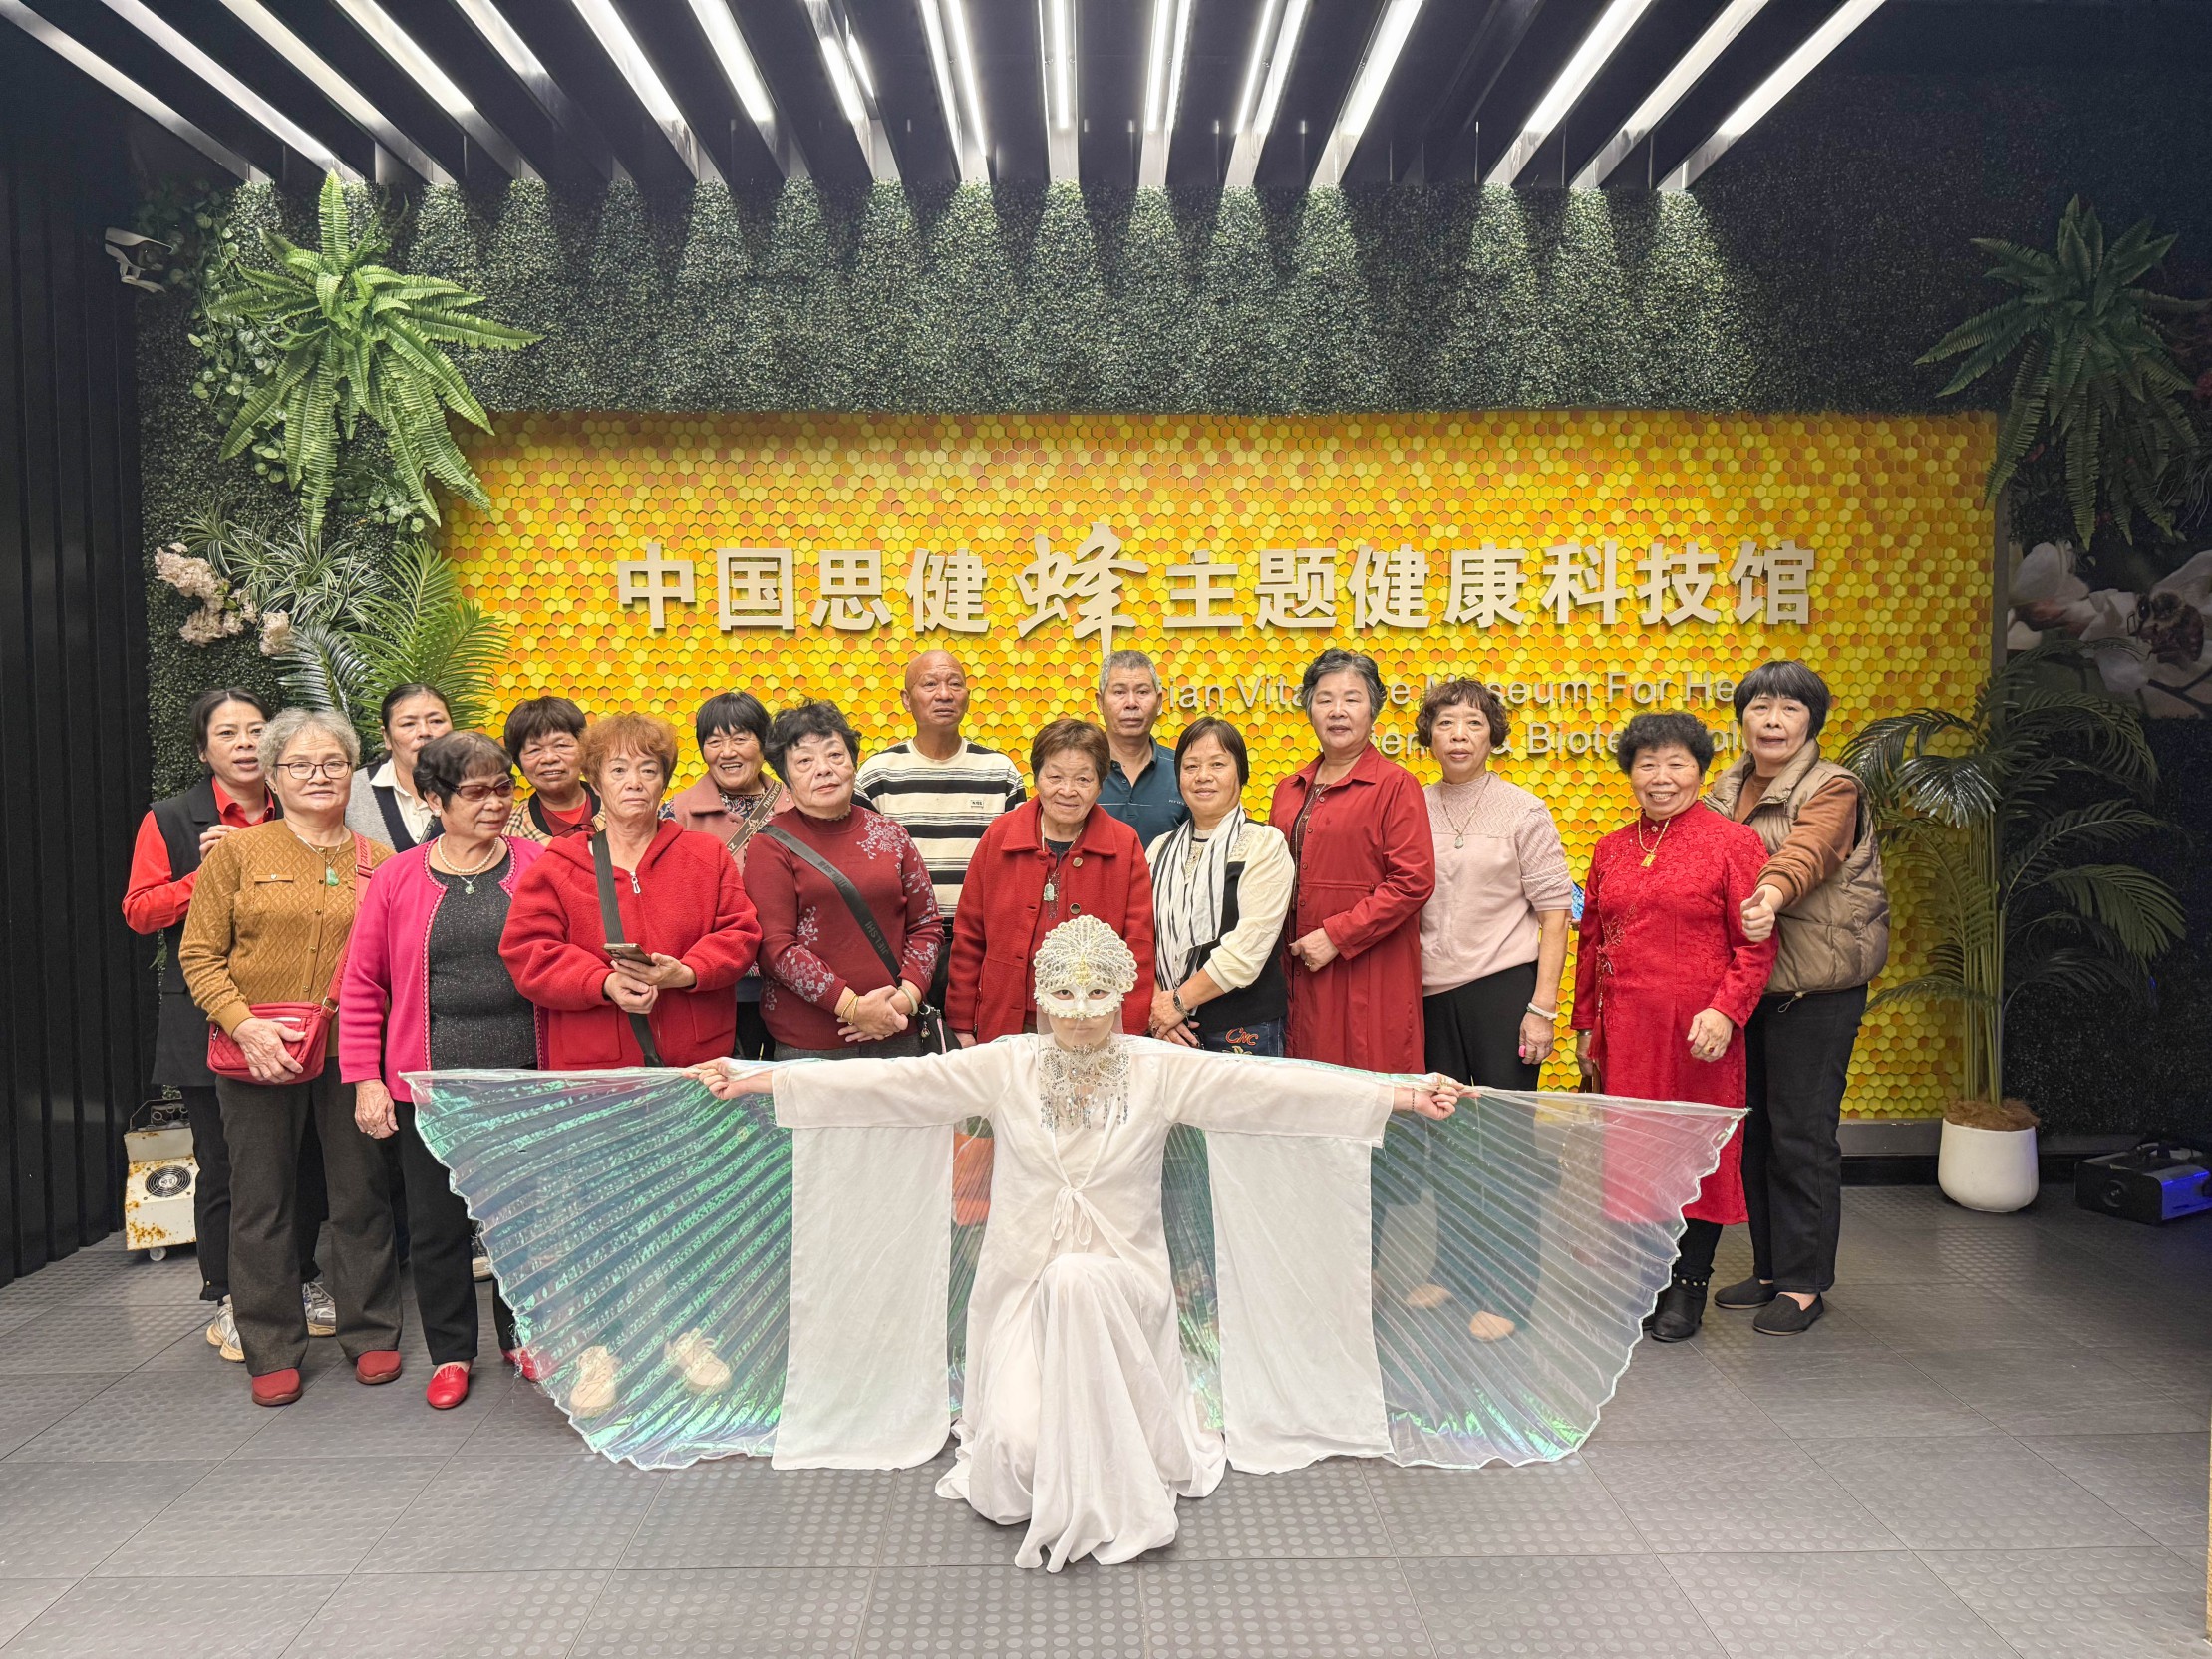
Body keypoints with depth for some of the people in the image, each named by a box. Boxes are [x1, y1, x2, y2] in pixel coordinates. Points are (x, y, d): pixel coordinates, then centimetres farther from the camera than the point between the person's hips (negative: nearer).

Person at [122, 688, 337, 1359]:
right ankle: (226, 1299, 18)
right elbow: (139, 912, -2)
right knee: (222, 1166, 4)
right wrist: (203, 873, -15)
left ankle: (302, 1278, 24)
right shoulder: (170, 821, 3)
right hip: (211, 1024, -2)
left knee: (304, 1156, 7)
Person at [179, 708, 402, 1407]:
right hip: (257, 1057, -1)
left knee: (362, 1196, 9)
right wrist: (243, 1023, -15)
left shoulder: (377, 863, 5)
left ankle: (371, 1334, 25)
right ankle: (273, 1350, 23)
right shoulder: (237, 851, 1)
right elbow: (199, 954, -2)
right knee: (262, 1202, 9)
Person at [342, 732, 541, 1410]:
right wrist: (365, 1078, -2)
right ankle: (450, 1353, 27)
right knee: (437, 1224, 9)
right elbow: (362, 985, 4)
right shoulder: (397, 878, 1)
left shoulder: (541, 866, 1)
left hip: (527, 1077, 0)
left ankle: (522, 1336, 31)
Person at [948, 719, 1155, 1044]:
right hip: (1005, 1027, 1)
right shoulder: (999, 836, 2)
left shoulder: (1125, 845, -1)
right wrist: (961, 1025, 3)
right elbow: (968, 937, 5)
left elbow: (1138, 946, -2)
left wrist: (1127, 1038, -7)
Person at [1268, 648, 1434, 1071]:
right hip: (1299, 975, 5)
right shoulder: (1289, 790, 14)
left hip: (1369, 979, -5)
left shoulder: (1395, 785, -3)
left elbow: (1414, 880, -12)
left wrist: (1336, 936, -14)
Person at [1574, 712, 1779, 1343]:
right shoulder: (1610, 850, 12)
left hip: (1698, 1032, -4)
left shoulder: (1733, 842, -2)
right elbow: (1590, 944, 16)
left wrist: (1725, 1011, -17)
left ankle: (1688, 1286, 16)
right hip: (1624, 1030, 4)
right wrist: (1585, 1027, 14)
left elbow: (1755, 944, -5)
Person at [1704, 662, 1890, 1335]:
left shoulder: (1832, 787, -8)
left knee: (1801, 1134, -2)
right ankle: (1769, 1267, 27)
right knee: (1753, 1126, 13)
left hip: (1814, 988, -6)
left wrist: (1774, 892, -49)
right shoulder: (1726, 788, 12)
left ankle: (1805, 1283, 12)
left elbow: (1808, 849, -28)